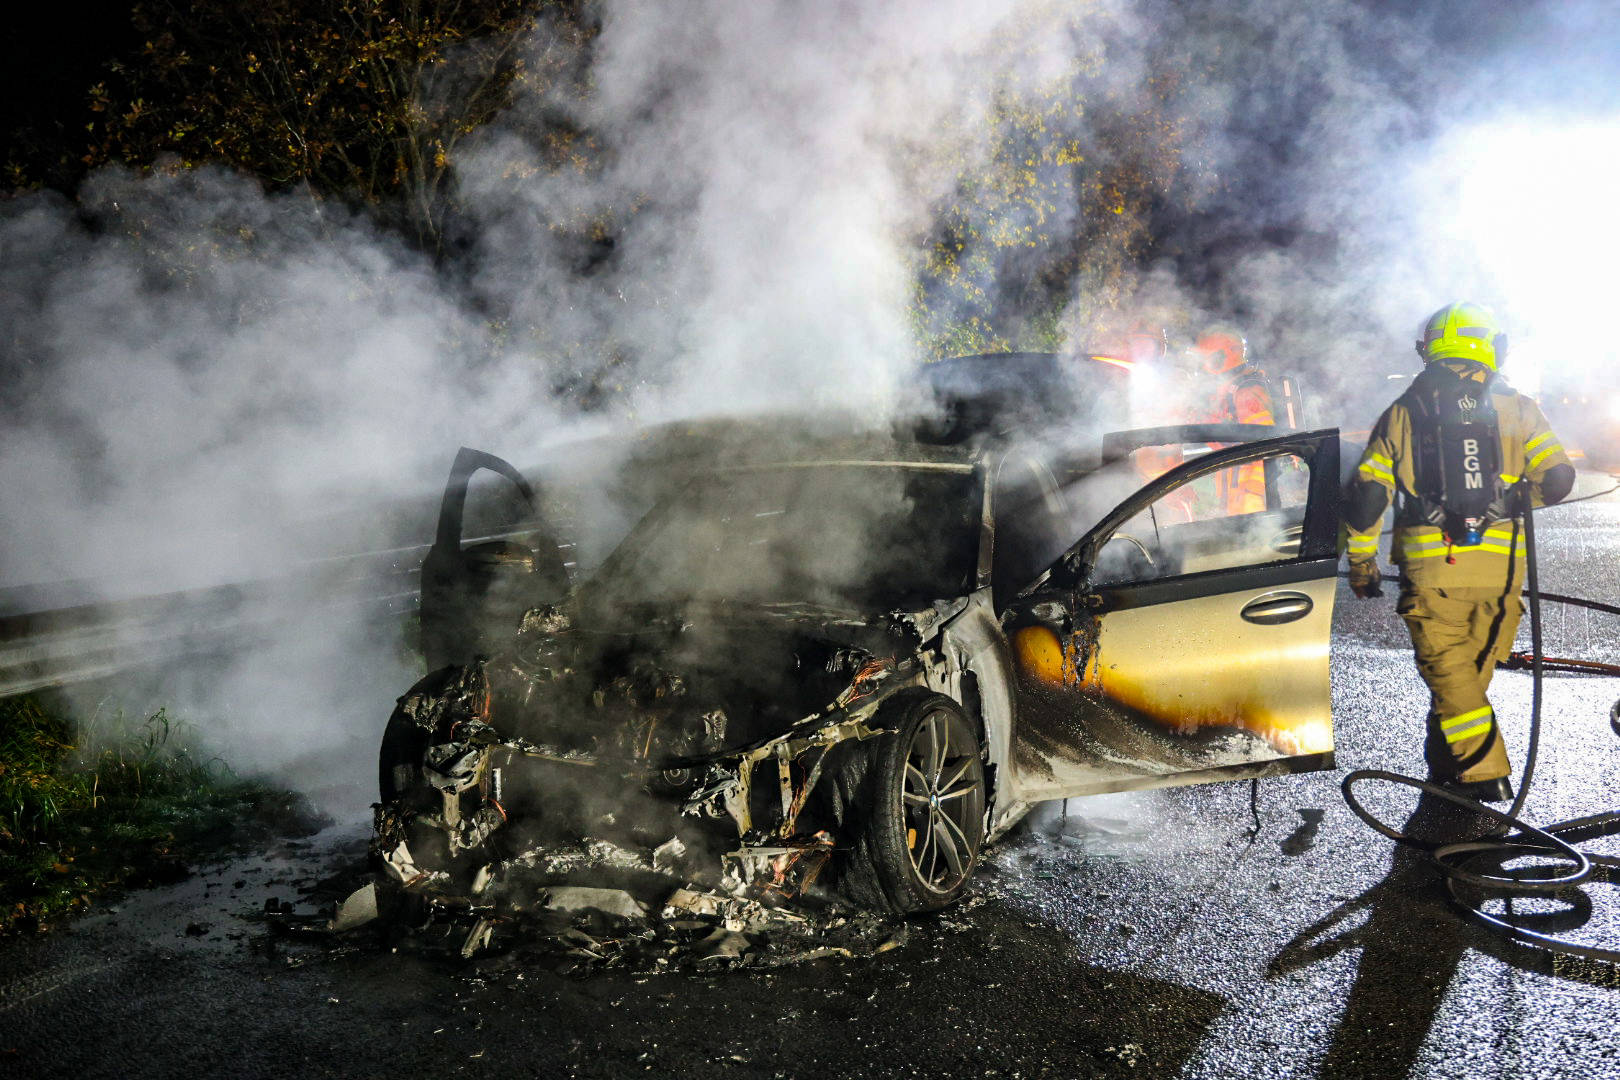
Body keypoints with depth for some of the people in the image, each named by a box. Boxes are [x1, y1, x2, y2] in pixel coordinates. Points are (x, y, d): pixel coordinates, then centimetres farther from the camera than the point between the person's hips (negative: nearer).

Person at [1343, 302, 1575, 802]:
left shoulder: (1403, 413, 7)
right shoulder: (1517, 409, 6)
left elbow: (1365, 496, 2)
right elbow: (1557, 479, -1)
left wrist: (1361, 562, 12)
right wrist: (1517, 496, 21)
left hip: (1430, 566, -1)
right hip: (1499, 567, 1)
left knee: (1447, 672, 5)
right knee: (1473, 668, 16)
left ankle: (1484, 774, -1)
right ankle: (1446, 762, 28)